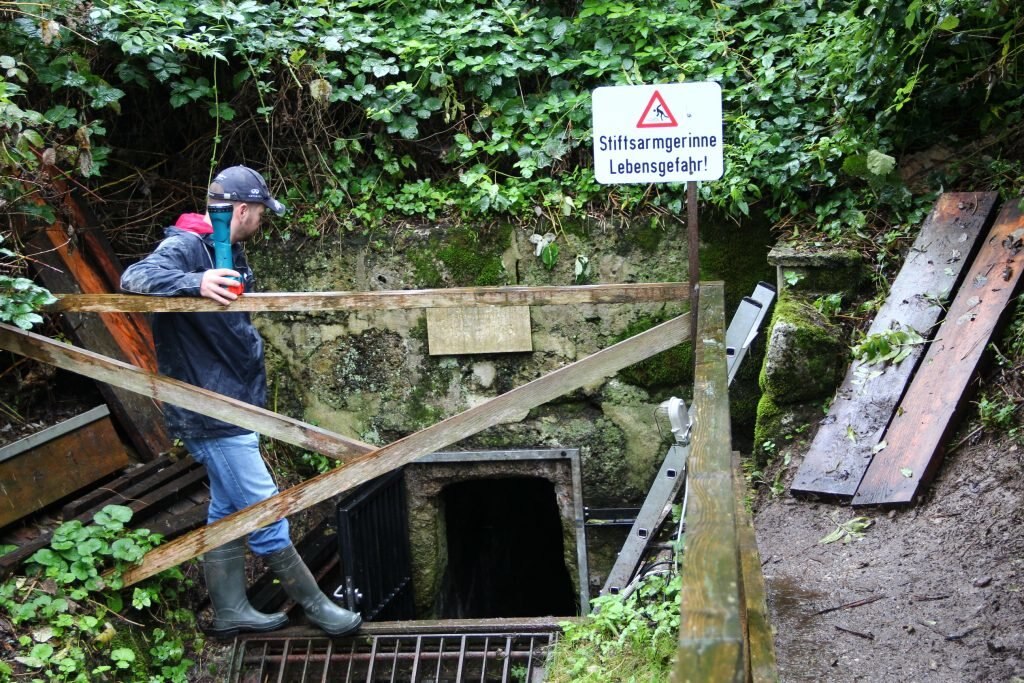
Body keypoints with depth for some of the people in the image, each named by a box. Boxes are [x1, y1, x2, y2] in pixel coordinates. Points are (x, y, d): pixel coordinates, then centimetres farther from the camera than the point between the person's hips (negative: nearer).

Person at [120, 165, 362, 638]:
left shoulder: (230, 254, 12)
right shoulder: (186, 247, -16)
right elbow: (134, 277, -33)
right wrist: (194, 283, -48)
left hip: (232, 405, 10)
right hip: (210, 412, -10)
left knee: (229, 508, 16)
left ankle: (230, 611, 26)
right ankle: (312, 603, 9)